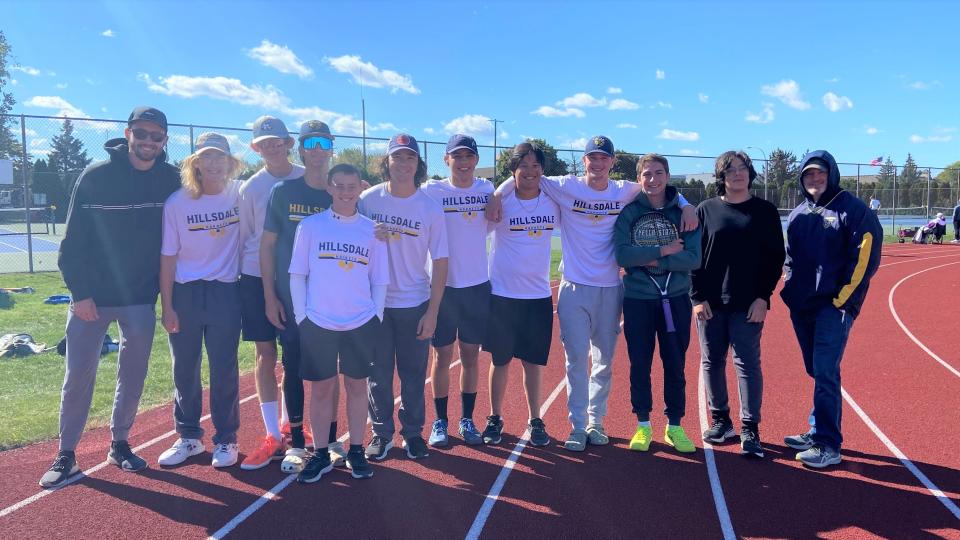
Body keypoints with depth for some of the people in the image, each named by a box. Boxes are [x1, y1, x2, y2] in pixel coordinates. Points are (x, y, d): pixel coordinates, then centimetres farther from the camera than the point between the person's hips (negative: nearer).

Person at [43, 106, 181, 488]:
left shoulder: (170, 180, -2)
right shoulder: (96, 176, -8)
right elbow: (74, 239, -7)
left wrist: (163, 289, 3)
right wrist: (80, 292, -11)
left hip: (141, 298, 2)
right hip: (92, 296, -2)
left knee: (133, 374, 9)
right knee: (78, 375, 2)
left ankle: (120, 444, 25)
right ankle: (66, 454, 16)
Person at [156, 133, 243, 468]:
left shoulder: (239, 194, -4)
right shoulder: (177, 203, -5)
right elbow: (168, 257, -2)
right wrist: (166, 306, -4)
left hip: (225, 293, -1)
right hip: (184, 293, 1)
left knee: (224, 369, 4)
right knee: (184, 369, 9)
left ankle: (225, 439, 19)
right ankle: (189, 437, 26)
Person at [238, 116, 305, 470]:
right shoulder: (250, 187, 1)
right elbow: (243, 237, 6)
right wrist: (240, 278, 5)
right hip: (257, 277, 0)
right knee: (266, 354, 3)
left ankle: (288, 422, 29)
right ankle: (272, 437, 11)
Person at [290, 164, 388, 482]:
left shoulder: (371, 229, 5)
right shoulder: (310, 226, 2)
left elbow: (379, 280, 8)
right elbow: (297, 274, 3)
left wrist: (376, 317, 1)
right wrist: (301, 316, -3)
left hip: (361, 324, 1)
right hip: (318, 324, -1)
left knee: (357, 386, 9)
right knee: (321, 388, 7)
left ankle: (356, 452, 23)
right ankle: (321, 455, 21)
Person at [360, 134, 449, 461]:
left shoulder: (431, 208, -5)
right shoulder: (368, 200, -3)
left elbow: (440, 262, -3)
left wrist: (432, 312, -6)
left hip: (415, 305, 0)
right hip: (375, 302, 1)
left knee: (413, 374, 8)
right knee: (378, 373, 8)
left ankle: (413, 433, 25)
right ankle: (381, 433, 25)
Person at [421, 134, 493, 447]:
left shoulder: (487, 189, 4)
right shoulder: (432, 191, -4)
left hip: (478, 286, 2)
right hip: (443, 287, -2)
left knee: (470, 356, 10)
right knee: (442, 356, 7)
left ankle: (467, 419, 24)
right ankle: (440, 421, 20)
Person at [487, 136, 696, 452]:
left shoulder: (626, 192, 2)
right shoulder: (566, 187, -4)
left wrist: (687, 206, -1)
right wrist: (498, 193, -15)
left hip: (610, 289, 3)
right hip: (574, 287, -2)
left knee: (605, 360, 11)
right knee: (577, 359, -1)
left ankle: (596, 422, 25)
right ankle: (577, 426, 9)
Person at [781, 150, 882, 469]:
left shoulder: (853, 210, -7)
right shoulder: (797, 215, 13)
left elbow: (865, 258, -13)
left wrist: (842, 299, -14)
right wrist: (791, 291, 8)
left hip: (835, 306, -6)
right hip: (802, 307, 6)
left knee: (825, 374, -9)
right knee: (817, 372, 15)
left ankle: (828, 446, -2)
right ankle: (818, 432, 26)